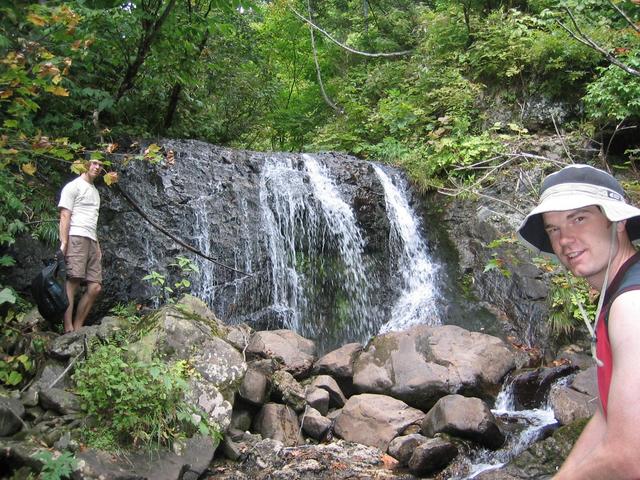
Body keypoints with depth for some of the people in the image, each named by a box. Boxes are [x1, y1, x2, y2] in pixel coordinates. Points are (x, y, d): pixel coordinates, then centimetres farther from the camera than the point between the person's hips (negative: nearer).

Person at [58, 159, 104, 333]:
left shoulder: (95, 191, 27)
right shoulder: (74, 186, 4)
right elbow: (64, 216, -5)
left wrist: (97, 245, 17)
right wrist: (63, 242, -15)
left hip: (91, 241, 8)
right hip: (76, 238, -8)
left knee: (95, 287, -2)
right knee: (73, 281, -17)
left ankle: (77, 329, -1)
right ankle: (68, 329, -22)